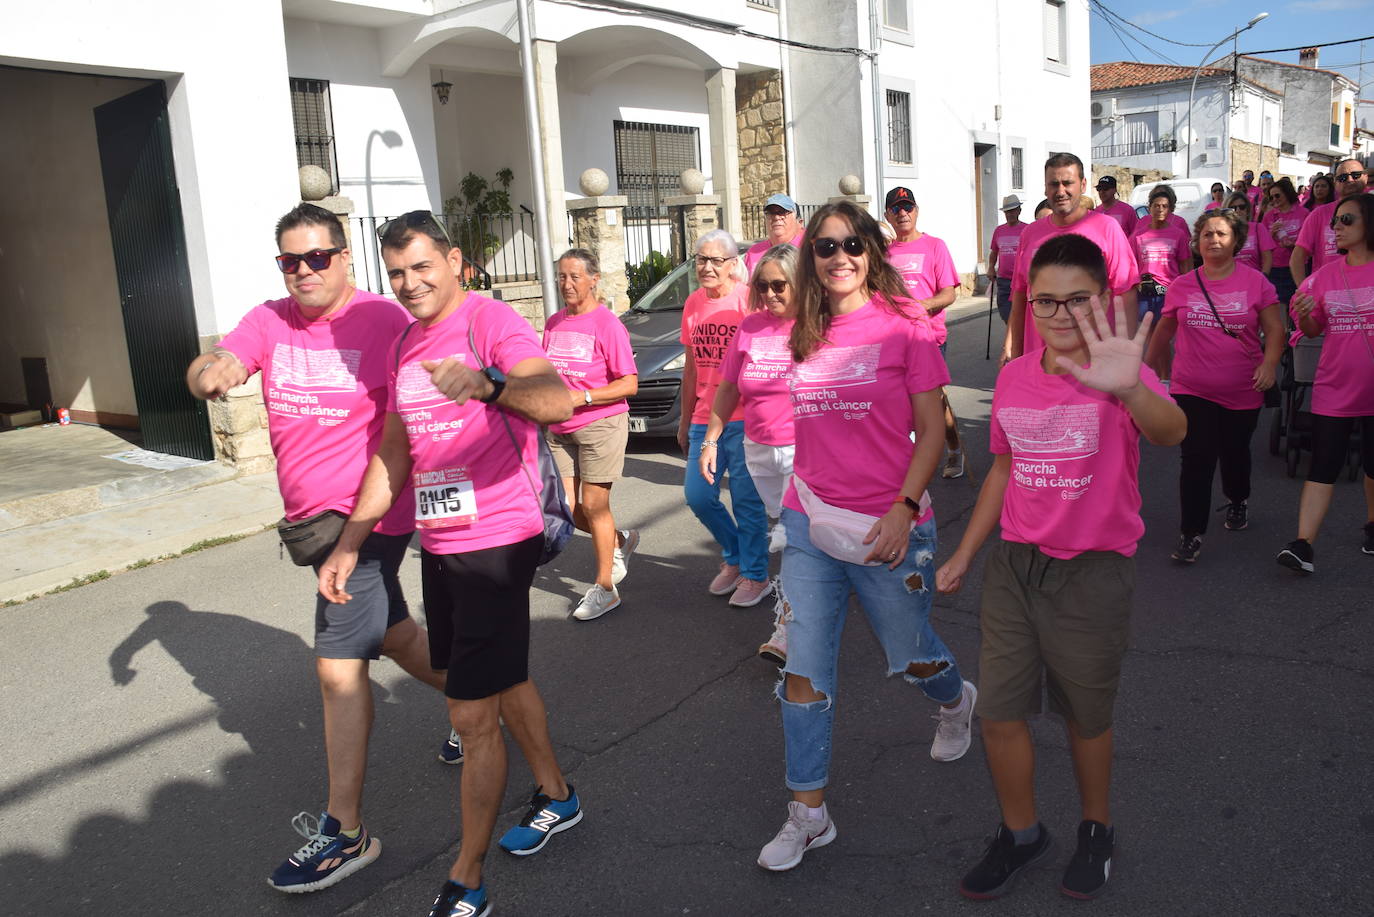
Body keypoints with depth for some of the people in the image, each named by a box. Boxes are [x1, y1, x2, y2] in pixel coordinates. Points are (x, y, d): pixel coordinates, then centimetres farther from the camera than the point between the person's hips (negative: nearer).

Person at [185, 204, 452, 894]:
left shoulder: (382, 320, -13)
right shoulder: (269, 321, 4)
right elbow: (210, 366, -10)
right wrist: (211, 369, -33)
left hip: (368, 517, -7)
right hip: (312, 516, 7)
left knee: (338, 666, -7)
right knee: (392, 634, 22)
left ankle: (344, 833, 4)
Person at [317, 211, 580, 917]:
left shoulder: (491, 322, -15)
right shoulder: (404, 344, 11)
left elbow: (557, 400, -33)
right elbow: (394, 449, 17)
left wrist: (485, 383, -53)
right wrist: (349, 542, 13)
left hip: (496, 544, -9)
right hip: (437, 544, 9)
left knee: (472, 714, -3)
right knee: (503, 679, 23)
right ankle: (556, 795, 44)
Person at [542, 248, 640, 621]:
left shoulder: (606, 323, -10)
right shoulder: (554, 322, 9)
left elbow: (629, 384, -13)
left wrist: (581, 397, -21)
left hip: (601, 425, -6)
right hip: (559, 429, 7)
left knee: (593, 506, -1)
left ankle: (605, 588, 14)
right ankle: (620, 542, 33)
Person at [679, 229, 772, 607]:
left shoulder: (748, 300, -8)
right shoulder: (693, 303, 11)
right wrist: (685, 420, 20)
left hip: (744, 420, -6)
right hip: (704, 419, 6)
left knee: (747, 501, 0)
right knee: (698, 495, 7)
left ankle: (755, 575, 17)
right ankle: (734, 557, 30)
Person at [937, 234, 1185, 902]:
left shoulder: (1116, 379, -17)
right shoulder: (1013, 377, 0)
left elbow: (1170, 432, -39)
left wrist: (1130, 389, -61)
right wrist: (964, 554, 13)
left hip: (1092, 575, -4)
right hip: (1014, 566, 5)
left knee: (1086, 717, 14)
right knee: (999, 714, 10)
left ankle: (1096, 831, 42)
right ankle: (1020, 835, 34)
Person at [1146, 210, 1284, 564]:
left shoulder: (1256, 282, -3)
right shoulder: (1182, 286, 0)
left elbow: (1274, 329, -4)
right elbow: (1164, 329, 13)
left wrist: (1270, 363, -20)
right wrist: (1148, 363, 20)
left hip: (1242, 392, 0)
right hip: (1192, 390, 0)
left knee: (1234, 453, 19)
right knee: (1196, 460, -7)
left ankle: (1238, 501, 49)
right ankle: (1191, 536, -1)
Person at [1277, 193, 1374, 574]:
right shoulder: (1325, 275, 2)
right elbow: (1313, 330, 6)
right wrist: (1303, 315, -14)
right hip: (1334, 389, 1)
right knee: (1322, 467, -2)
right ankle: (1303, 545, -6)